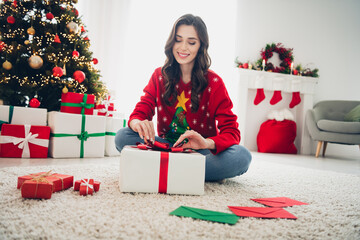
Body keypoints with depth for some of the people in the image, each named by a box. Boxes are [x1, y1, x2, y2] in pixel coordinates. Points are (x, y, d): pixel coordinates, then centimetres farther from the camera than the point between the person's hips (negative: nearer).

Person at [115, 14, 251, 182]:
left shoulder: (214, 83, -7)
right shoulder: (159, 76, 3)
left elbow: (231, 131, -13)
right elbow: (141, 110, -3)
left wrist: (207, 143, -36)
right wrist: (137, 123, -30)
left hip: (200, 150, -2)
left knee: (242, 157, -30)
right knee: (122, 136, -23)